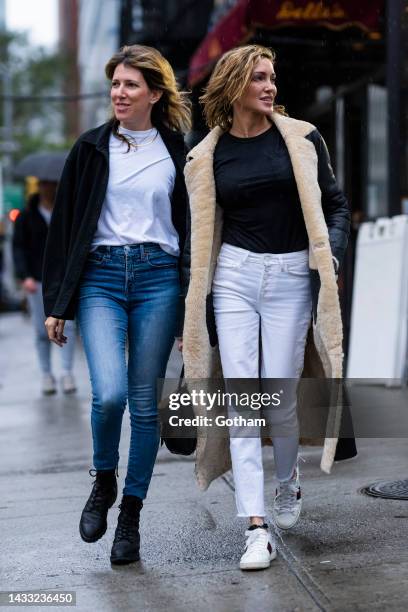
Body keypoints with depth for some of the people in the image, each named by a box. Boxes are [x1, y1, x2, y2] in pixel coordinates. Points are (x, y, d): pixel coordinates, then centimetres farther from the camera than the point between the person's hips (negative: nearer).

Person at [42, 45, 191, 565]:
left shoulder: (177, 153, 7)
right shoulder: (91, 148, 7)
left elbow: (192, 228, 11)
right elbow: (64, 226, 7)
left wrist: (193, 307, 6)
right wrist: (56, 304, 2)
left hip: (158, 278, 1)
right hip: (100, 276, 0)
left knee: (145, 402, 2)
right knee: (109, 393, -17)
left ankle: (131, 514, 16)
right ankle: (103, 481, 13)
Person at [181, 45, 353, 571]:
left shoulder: (301, 138, 3)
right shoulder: (207, 156, 6)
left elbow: (335, 204, 9)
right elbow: (202, 235, 13)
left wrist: (330, 254, -8)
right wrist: (196, 305, 11)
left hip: (291, 276, -1)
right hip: (234, 276, 1)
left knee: (280, 398, -2)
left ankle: (288, 485, 31)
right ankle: (257, 529, -4)